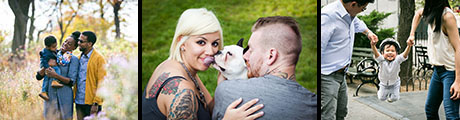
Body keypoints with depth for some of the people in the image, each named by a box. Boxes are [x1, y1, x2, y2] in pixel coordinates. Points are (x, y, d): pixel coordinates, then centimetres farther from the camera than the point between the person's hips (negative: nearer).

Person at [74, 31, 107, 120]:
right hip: (79, 101, 6)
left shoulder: (99, 59, -9)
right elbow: (76, 80, 15)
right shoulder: (80, 57, 11)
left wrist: (96, 103, -16)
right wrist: (74, 97, 7)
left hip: (91, 103, -6)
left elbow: (101, 83, -12)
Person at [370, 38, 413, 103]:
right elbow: (376, 54, -53)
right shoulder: (382, 60, -33)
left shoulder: (397, 60, -31)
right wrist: (373, 45, -76)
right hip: (383, 83, 0)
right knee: (382, 98, 15)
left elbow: (405, 54, -49)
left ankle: (391, 95, 45)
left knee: (394, 98, 10)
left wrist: (409, 46, -72)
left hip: (394, 83, 0)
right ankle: (380, 92, 49)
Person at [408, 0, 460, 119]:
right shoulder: (432, 12, 7)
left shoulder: (447, 16, -17)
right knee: (430, 110, 13)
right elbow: (418, 13, 34)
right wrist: (412, 34, 22)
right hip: (438, 70, 9)